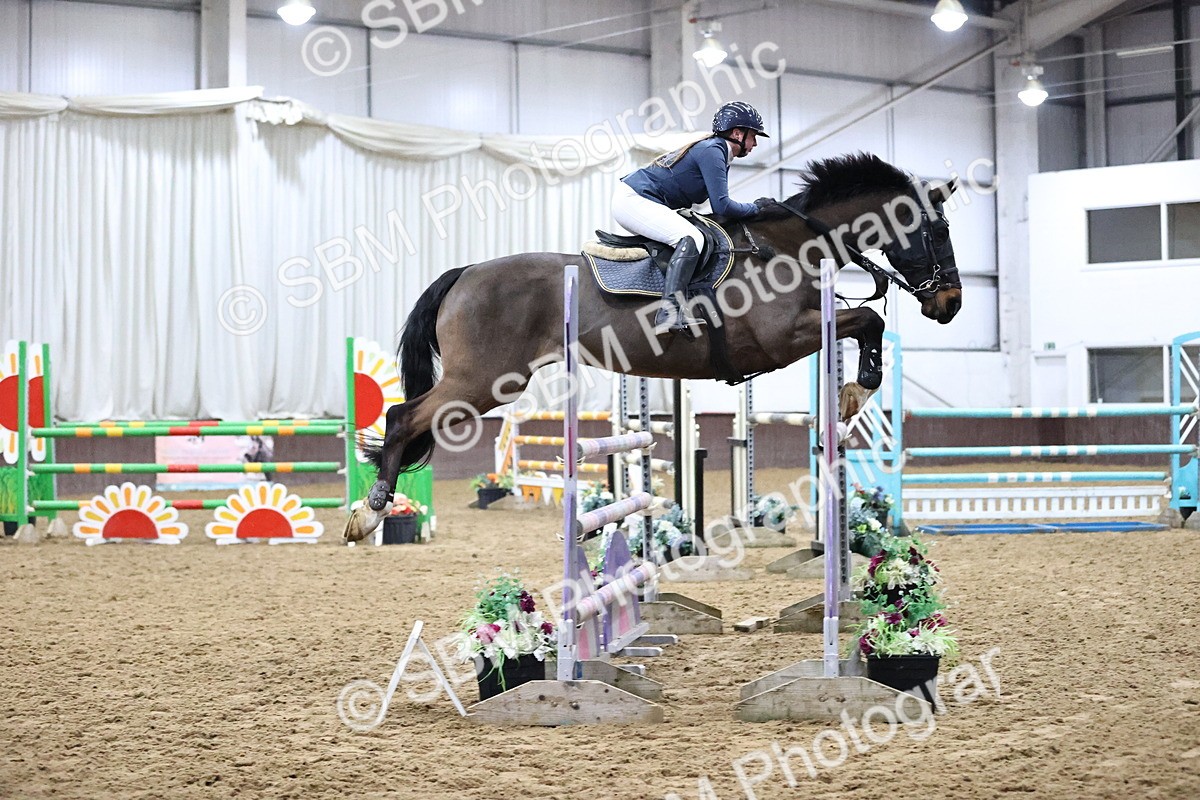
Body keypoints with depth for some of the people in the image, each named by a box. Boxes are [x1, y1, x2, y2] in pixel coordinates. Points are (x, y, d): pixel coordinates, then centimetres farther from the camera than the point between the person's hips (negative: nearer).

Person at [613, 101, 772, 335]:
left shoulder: (717, 151, 17)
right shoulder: (712, 151, -13)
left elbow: (719, 205, 21)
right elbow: (722, 206, -19)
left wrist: (750, 210, 9)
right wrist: (755, 207, -4)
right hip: (632, 200, -11)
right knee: (690, 237, -27)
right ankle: (669, 312, -41)